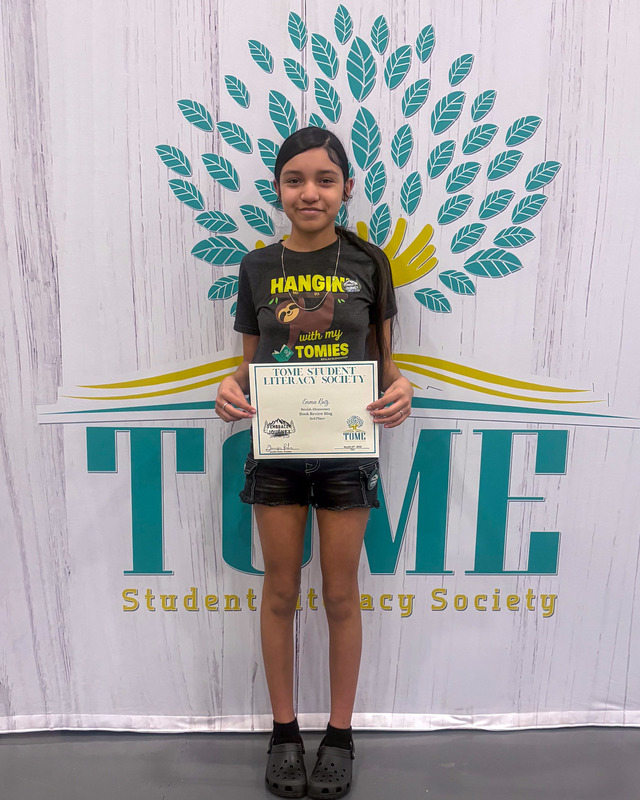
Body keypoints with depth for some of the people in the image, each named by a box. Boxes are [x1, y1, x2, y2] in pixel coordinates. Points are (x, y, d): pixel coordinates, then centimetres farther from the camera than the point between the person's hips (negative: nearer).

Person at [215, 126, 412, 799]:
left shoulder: (367, 264, 1)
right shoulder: (259, 267, 4)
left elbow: (383, 361, 5)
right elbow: (249, 364, 8)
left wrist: (400, 389, -17)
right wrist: (230, 390, -14)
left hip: (348, 448, -1)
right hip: (275, 448, 1)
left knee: (340, 594, 10)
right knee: (280, 591, 11)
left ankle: (340, 734, 32)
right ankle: (284, 731, 33)